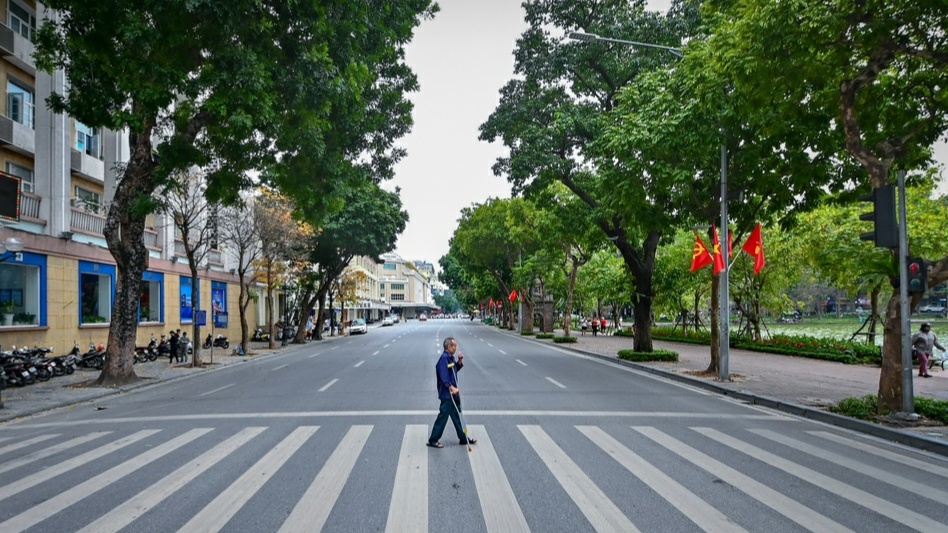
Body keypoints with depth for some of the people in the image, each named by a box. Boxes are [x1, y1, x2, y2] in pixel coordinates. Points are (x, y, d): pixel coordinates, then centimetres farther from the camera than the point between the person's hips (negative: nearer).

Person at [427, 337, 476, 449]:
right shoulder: (444, 358, -18)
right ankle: (433, 440, 7)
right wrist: (451, 387, -32)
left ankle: (463, 438, 26)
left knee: (457, 415, 17)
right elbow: (444, 376, -26)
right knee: (443, 416, -3)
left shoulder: (450, 357, 11)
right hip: (447, 394, -10)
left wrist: (459, 361, 7)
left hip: (453, 393, 10)